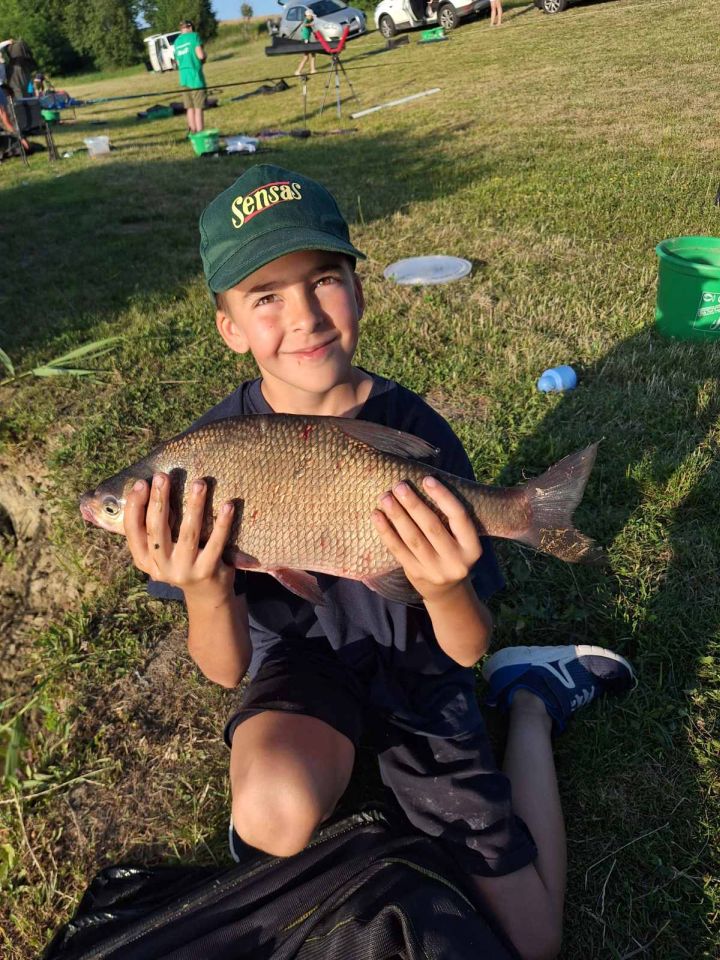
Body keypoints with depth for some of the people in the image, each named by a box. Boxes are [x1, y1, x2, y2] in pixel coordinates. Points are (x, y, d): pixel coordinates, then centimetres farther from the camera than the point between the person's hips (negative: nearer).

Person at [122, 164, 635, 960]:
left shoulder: (415, 430, -18)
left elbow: (468, 649, -13)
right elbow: (225, 669, -15)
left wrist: (443, 589, -37)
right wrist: (204, 591, -37)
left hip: (412, 667, 1)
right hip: (302, 657, 0)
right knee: (277, 814, -37)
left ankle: (531, 697, 21)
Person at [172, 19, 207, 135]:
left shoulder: (176, 41, 16)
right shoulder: (194, 36, -2)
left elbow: (178, 62, 19)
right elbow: (201, 55, -12)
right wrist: (205, 57, 9)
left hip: (183, 78, 6)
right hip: (195, 77, -6)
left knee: (190, 108, 11)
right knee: (198, 108, -5)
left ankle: (193, 133, 14)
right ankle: (199, 134, -7)